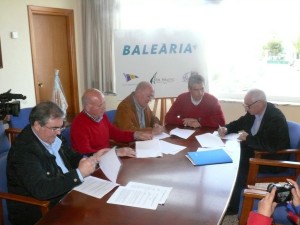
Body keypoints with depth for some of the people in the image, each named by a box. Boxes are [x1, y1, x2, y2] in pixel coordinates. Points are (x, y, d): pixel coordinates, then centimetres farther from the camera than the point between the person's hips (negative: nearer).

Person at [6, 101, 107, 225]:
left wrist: (93, 158, -4)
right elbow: (41, 190, -31)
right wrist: (79, 173, -32)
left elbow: (70, 157, 14)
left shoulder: (50, 137, 0)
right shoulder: (24, 149, -23)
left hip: (65, 194, 7)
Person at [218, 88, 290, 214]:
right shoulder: (254, 112, -2)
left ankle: (233, 207, -3)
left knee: (239, 166, -22)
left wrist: (248, 138, -25)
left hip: (272, 159, -8)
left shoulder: (276, 118, -26)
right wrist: (226, 128, -5)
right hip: (255, 151, 8)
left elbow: (271, 146, -34)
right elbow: (240, 123, 15)